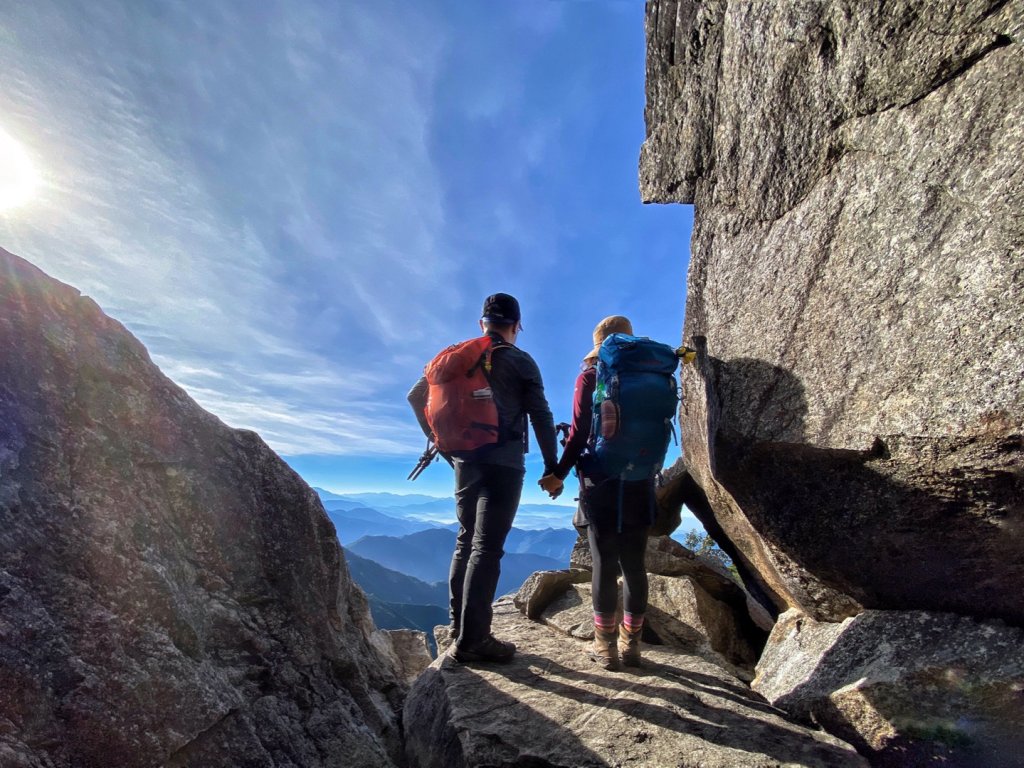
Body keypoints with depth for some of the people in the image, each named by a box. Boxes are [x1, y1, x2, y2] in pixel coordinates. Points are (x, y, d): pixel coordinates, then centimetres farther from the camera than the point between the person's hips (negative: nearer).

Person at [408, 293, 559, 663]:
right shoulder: (521, 361, -1)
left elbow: (416, 397, 13)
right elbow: (541, 416, -5)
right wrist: (552, 466, 2)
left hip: (465, 460, 5)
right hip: (504, 463, -5)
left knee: (466, 541, 16)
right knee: (487, 548, -3)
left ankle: (459, 627, 23)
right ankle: (472, 640, 2)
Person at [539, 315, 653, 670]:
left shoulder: (590, 377, -3)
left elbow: (580, 433, -9)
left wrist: (558, 474, -1)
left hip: (601, 482, -3)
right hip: (640, 484, 4)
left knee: (604, 566, 4)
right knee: (634, 565, 11)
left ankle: (606, 646, 13)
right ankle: (631, 644, 21)